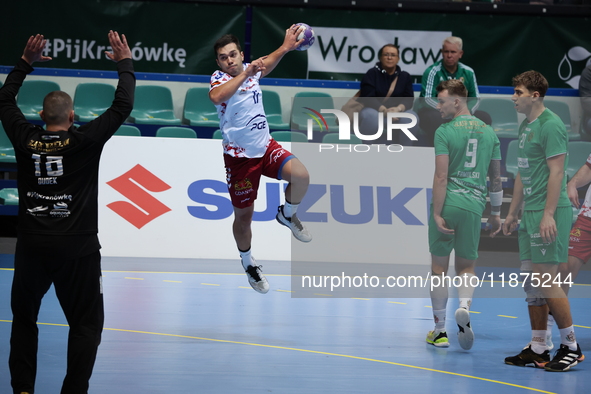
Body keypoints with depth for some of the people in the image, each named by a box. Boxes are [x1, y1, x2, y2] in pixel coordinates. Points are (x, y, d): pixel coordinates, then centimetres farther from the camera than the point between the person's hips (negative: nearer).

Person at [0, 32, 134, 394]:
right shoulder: (85, 141, -9)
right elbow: (123, 106, -4)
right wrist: (125, 63, 8)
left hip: (31, 246, 3)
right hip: (77, 249, -3)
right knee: (86, 324, 6)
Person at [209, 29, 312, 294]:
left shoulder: (250, 69, 1)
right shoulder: (220, 79, -17)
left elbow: (266, 65, 28)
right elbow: (216, 97, -42)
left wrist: (285, 47, 19)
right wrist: (245, 74, -47)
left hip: (266, 147, 5)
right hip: (240, 157, -5)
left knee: (301, 176, -21)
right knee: (243, 216, 6)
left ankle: (287, 215, 10)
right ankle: (248, 263, 32)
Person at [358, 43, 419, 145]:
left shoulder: (405, 76, 12)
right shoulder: (372, 74, 3)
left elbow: (409, 99, 0)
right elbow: (368, 98, -10)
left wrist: (398, 108, -25)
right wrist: (384, 110, -28)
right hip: (374, 111, -3)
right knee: (371, 116, -38)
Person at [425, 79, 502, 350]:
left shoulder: (445, 132, -5)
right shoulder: (488, 131, 10)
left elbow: (441, 176, -11)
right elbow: (496, 178, 14)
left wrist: (437, 213, -11)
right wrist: (495, 213, 21)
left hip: (448, 204, -3)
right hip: (474, 205, 4)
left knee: (439, 267, 8)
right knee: (466, 267, 13)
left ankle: (439, 331, 12)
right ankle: (464, 307, -18)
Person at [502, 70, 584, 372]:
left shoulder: (551, 125, -11)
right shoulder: (525, 126, 16)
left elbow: (556, 171, -17)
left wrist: (549, 214, -21)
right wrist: (513, 213, 22)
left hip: (549, 212, -9)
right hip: (530, 213, 9)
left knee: (546, 280, -9)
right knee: (531, 281, 9)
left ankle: (570, 346, 0)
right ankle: (538, 350, 13)